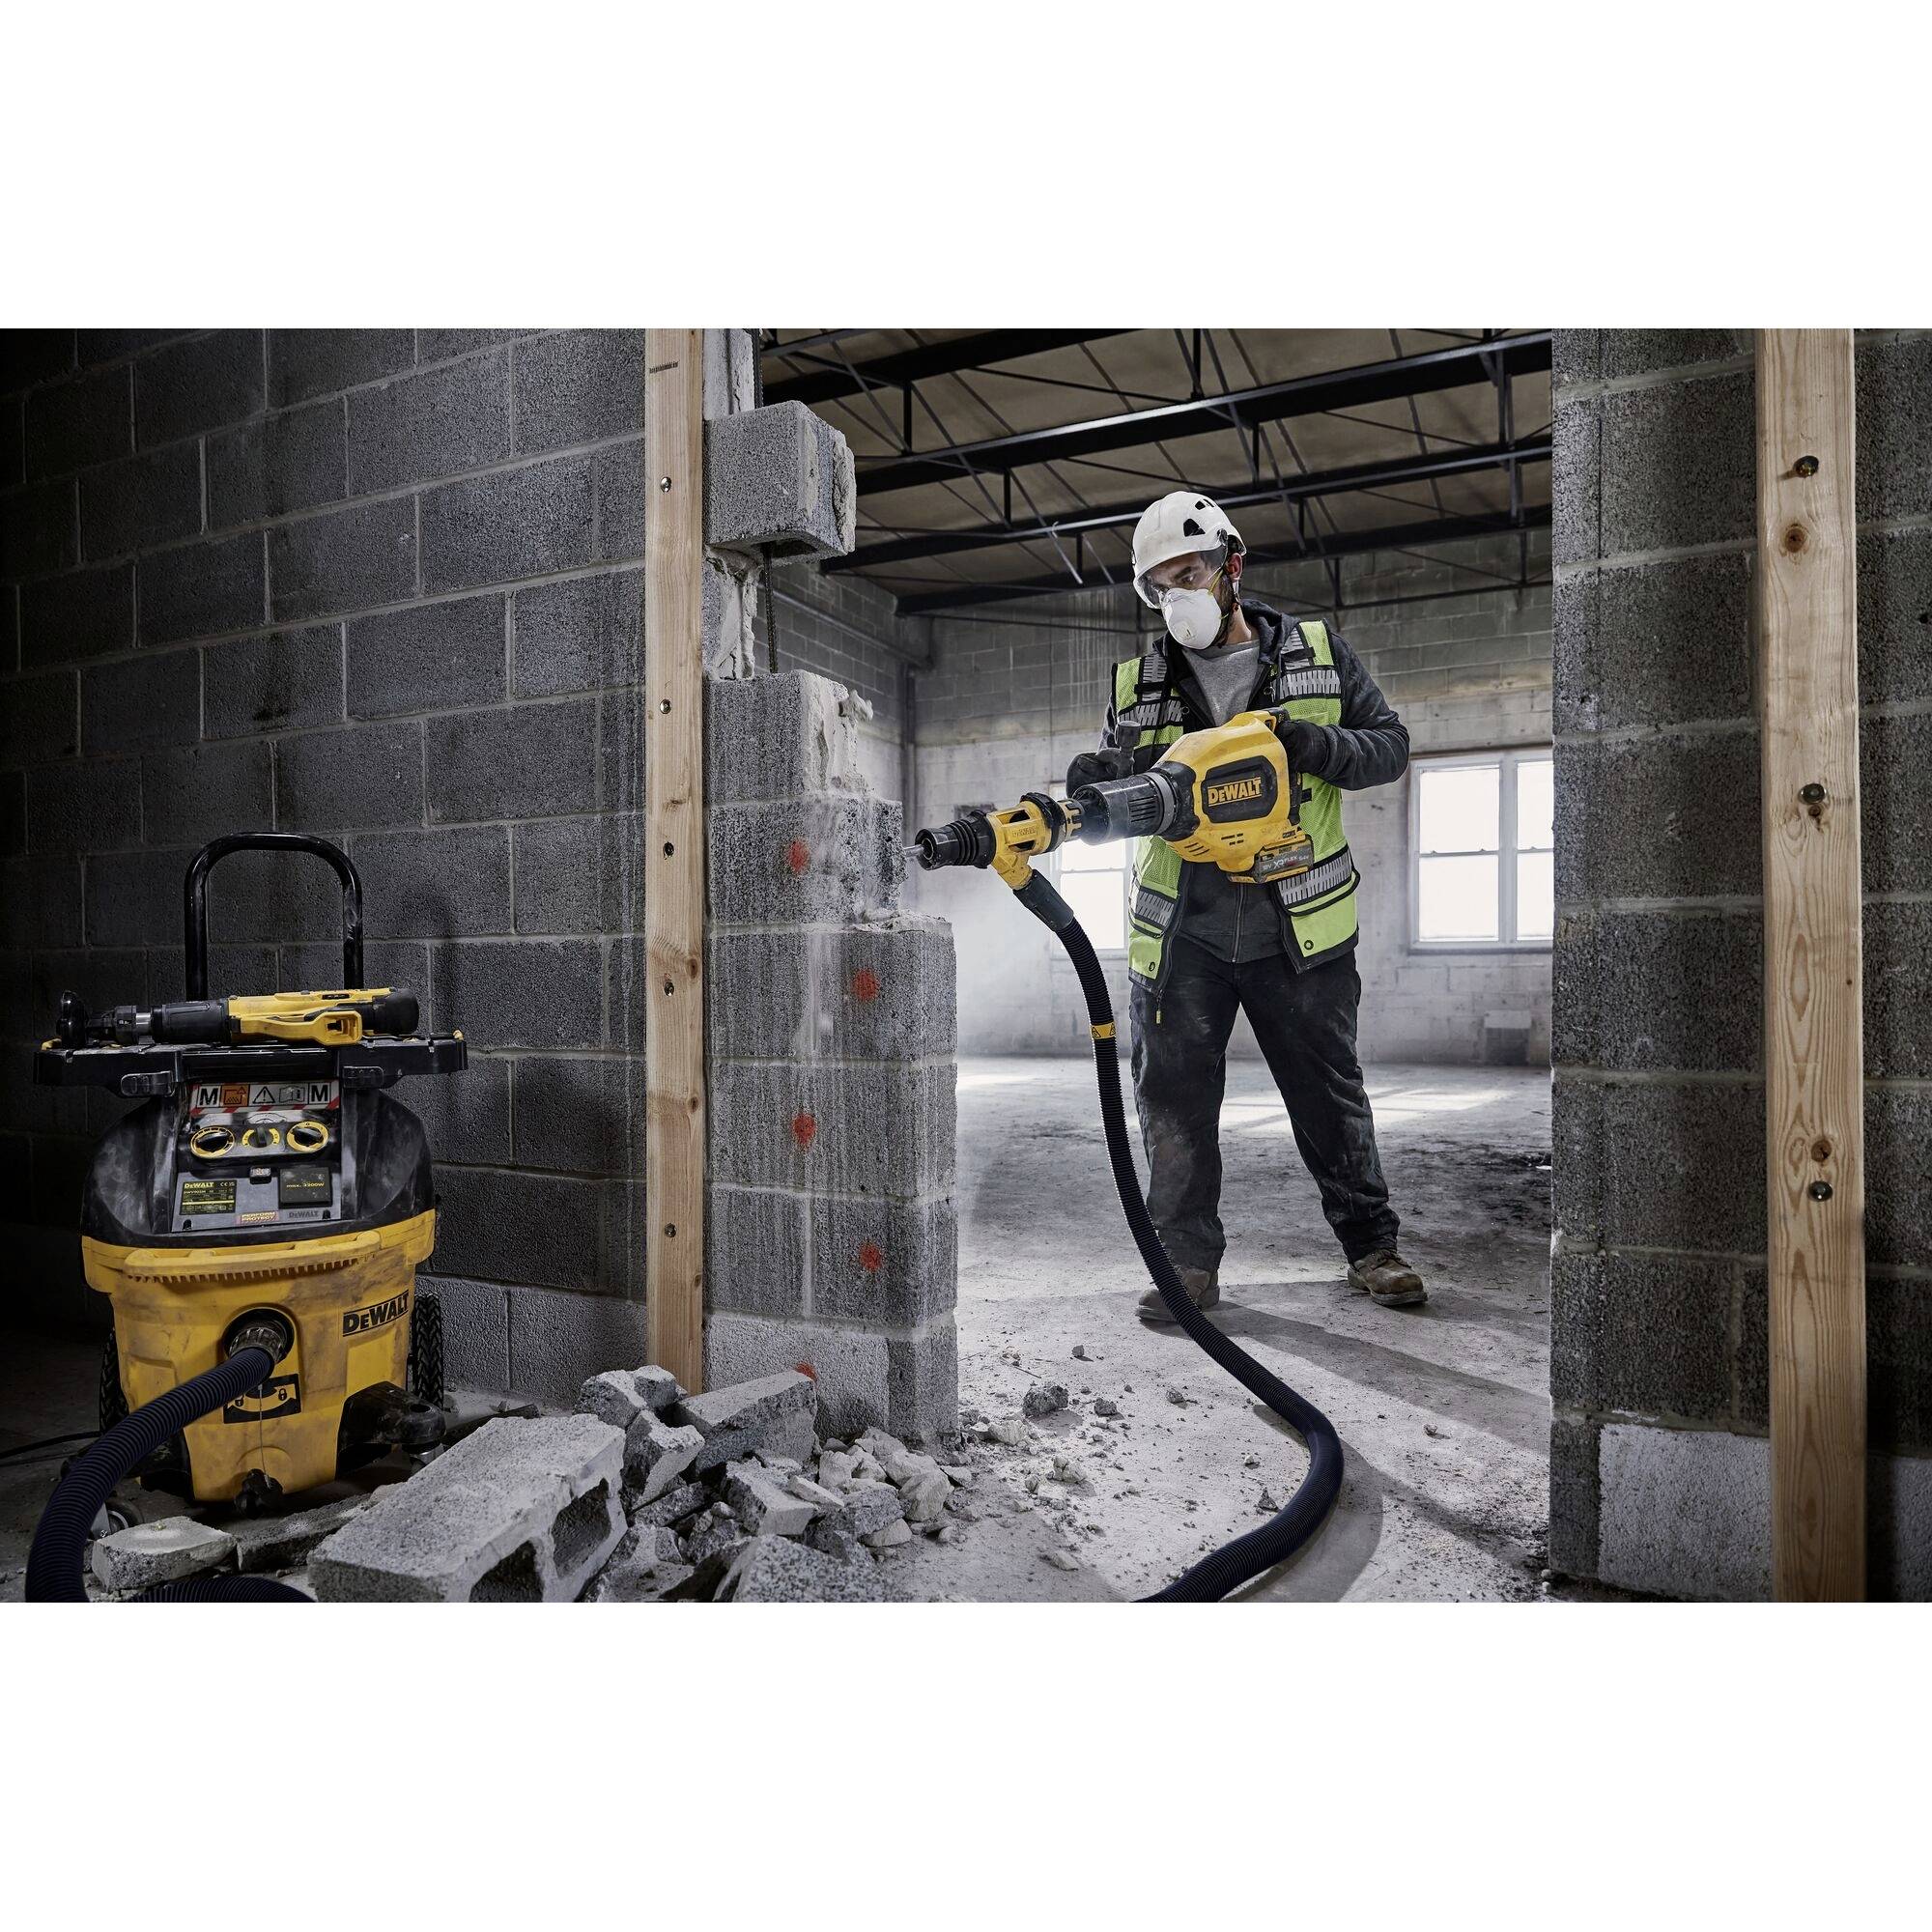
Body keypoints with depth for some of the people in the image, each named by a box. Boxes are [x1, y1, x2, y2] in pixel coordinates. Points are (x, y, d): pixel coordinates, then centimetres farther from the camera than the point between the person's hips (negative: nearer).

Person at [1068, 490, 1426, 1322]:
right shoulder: (1137, 685, 8)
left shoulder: (1318, 654, 7)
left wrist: (1319, 747, -15)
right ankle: (1188, 1262, 17)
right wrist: (1096, 779, -20)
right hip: (1179, 932, 1)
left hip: (1298, 926, -1)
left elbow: (1390, 744, 6)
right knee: (1174, 1098, 3)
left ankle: (1371, 1244, 27)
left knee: (1330, 1092, 10)